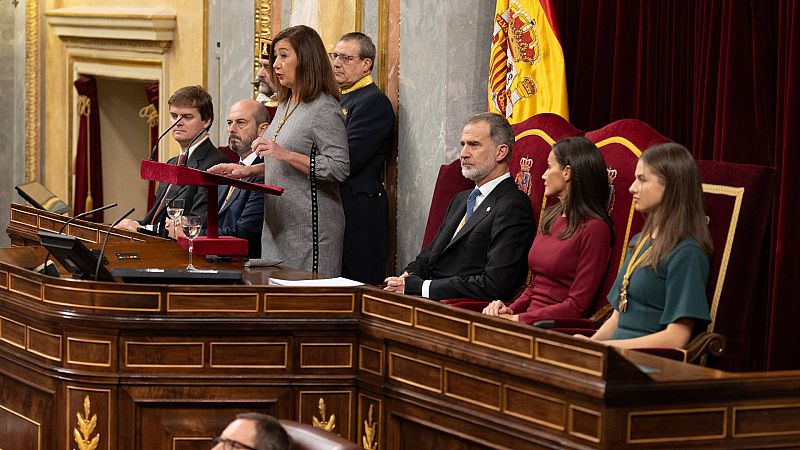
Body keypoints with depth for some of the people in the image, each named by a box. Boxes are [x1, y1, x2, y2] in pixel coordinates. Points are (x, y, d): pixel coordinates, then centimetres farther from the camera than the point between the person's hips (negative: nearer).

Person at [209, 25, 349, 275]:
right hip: (278, 225, 9)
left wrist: (284, 154, -24)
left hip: (309, 227, -9)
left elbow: (339, 168, -21)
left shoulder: (325, 109, -13)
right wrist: (249, 170, 10)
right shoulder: (285, 105, 15)